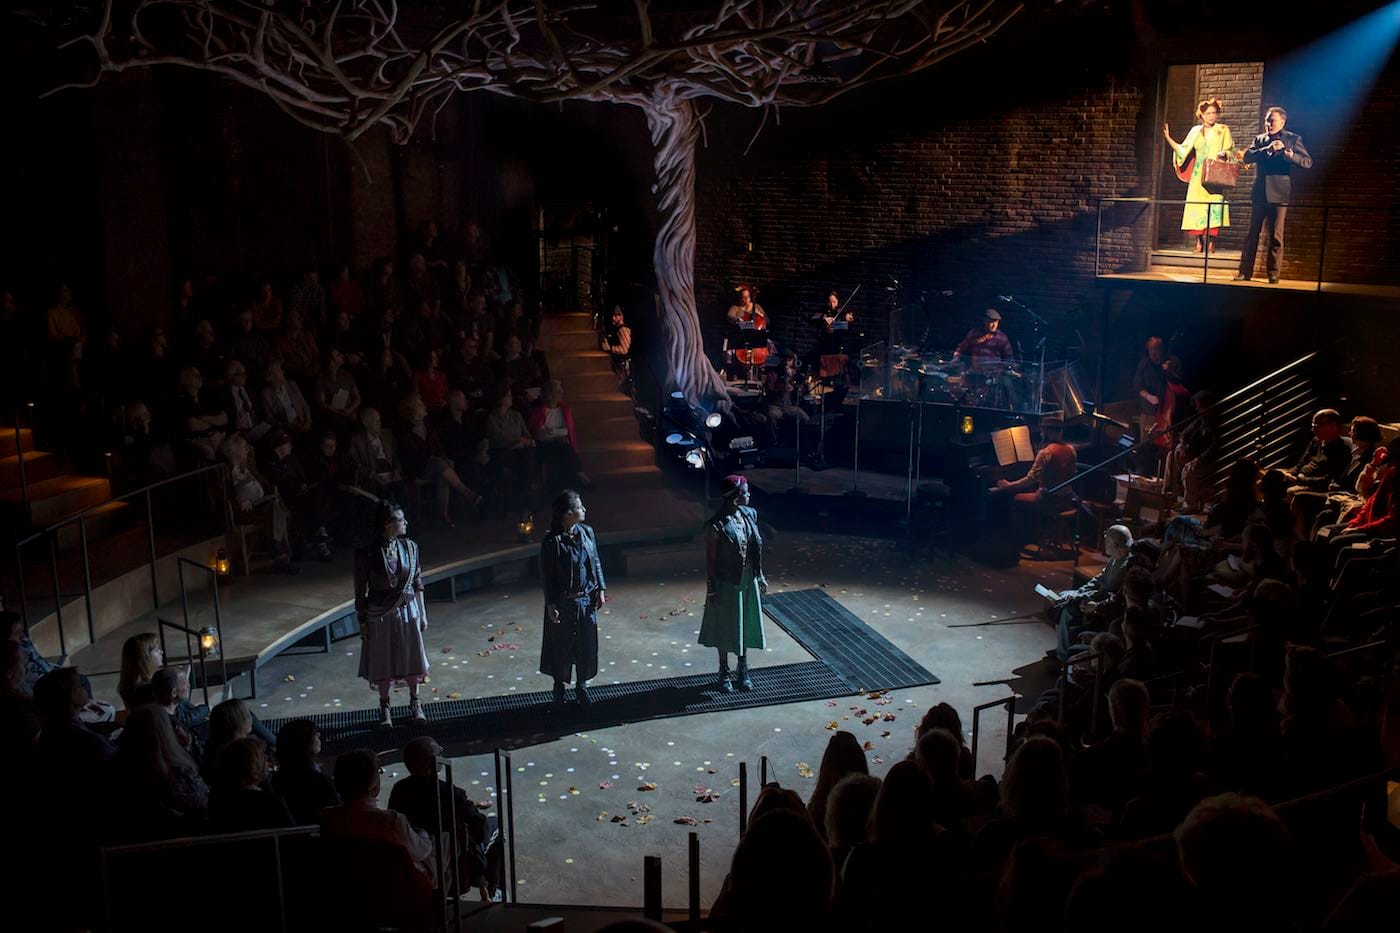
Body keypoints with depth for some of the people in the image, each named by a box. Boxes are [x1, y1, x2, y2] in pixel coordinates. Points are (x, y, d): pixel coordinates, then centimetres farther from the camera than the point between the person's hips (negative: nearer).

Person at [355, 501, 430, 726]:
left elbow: (418, 582, 4)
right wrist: (362, 623, -6)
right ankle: (384, 707, 29)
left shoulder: (409, 547, -4)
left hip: (408, 610, 3)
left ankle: (414, 703, 31)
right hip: (380, 615, -3)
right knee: (382, 662, 10)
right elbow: (360, 591, -8)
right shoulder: (367, 554, -16)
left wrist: (422, 613, 6)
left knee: (412, 658, 12)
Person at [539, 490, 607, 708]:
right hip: (563, 603, -4)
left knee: (586, 644, 13)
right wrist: (551, 605, -12)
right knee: (560, 646, 9)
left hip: (586, 600, 4)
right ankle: (559, 690, 27)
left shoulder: (587, 532, -3)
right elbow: (547, 575, -12)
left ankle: (582, 686, 30)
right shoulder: (552, 542, -18)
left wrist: (601, 589, 4)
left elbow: (596, 562, 7)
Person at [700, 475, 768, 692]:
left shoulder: (750, 514, -3)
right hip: (726, 583, -6)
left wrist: (760, 575, 12)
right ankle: (724, 673, 30)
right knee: (725, 628, 11)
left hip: (748, 580, 6)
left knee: (746, 625, 18)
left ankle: (743, 670, 35)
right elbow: (710, 559, -16)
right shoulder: (716, 525, -23)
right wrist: (711, 590, -13)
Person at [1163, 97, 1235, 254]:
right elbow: (1182, 150, 13)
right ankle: (1199, 243, -2)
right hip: (1198, 175, 3)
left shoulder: (1223, 130, 7)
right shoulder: (1196, 131, 14)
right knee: (1197, 207, -5)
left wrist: (1224, 154, -17)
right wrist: (1168, 138, 6)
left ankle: (1210, 243, -14)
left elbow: (1230, 151, 5)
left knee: (1213, 206, -13)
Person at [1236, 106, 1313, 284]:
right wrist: (1267, 149, -14)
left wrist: (1291, 155, -19)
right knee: (1252, 234, 2)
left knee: (1276, 236, -2)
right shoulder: (1259, 139, 14)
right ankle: (1245, 271, 5)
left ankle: (1273, 273, 3)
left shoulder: (1293, 139, 5)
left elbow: (1308, 162, -1)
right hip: (1259, 193, 3)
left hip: (1279, 194, -3)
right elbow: (1247, 157, -2)